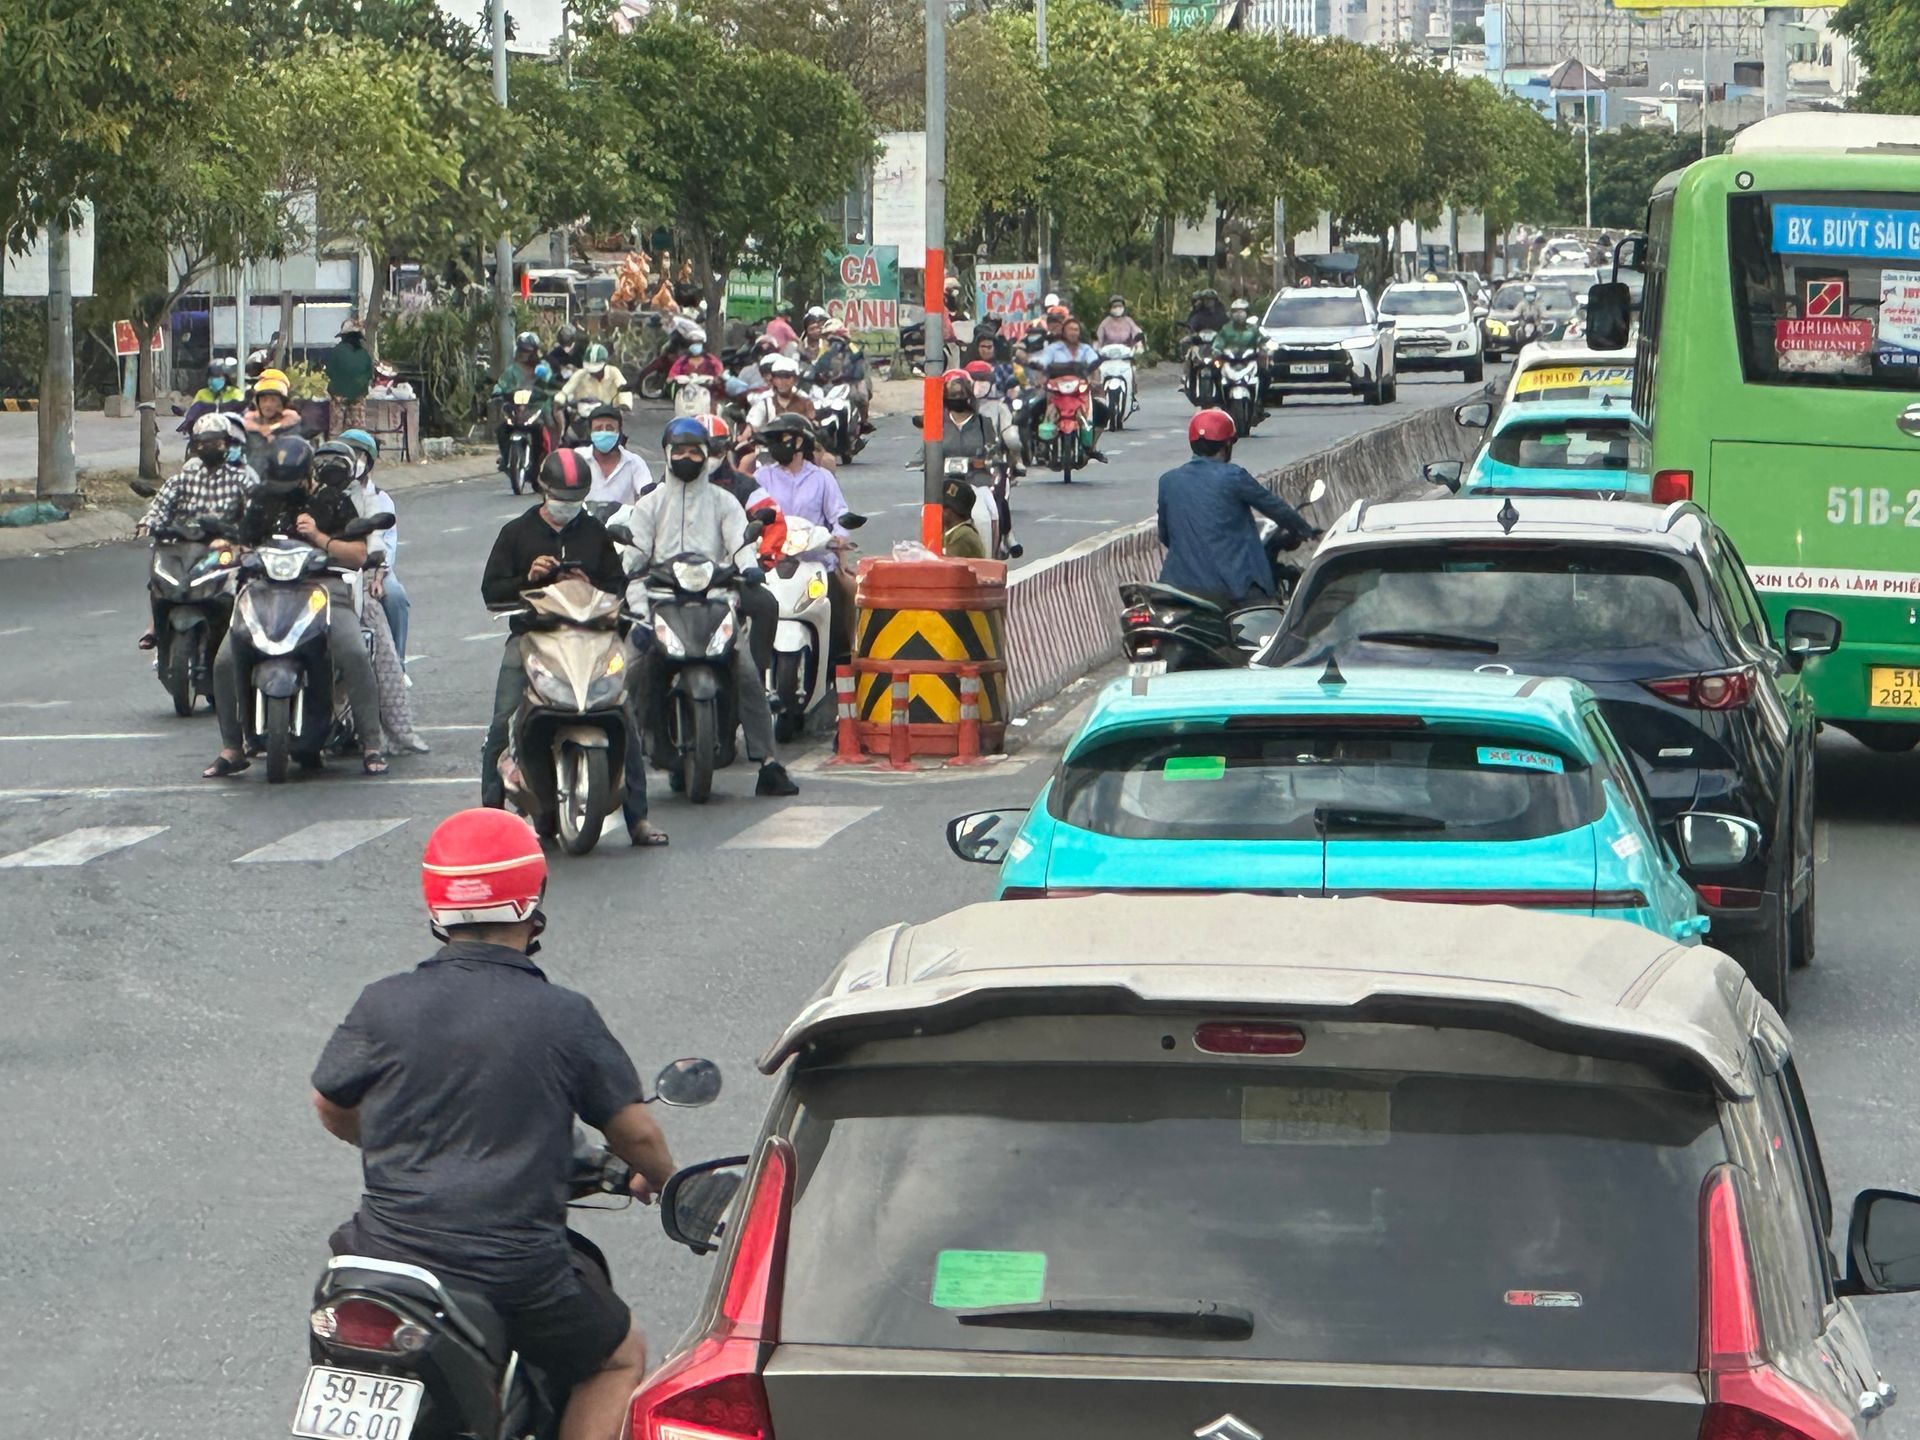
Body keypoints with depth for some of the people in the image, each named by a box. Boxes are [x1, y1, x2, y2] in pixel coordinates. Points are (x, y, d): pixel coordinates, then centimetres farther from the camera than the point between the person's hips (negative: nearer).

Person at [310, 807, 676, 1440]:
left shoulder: (383, 1006, -2)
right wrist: (662, 1183, 25)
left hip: (389, 1250, 3)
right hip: (515, 1278, -3)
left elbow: (331, 1107, 13)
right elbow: (635, 1132, 2)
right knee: (619, 1358, 21)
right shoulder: (565, 1018, -7)